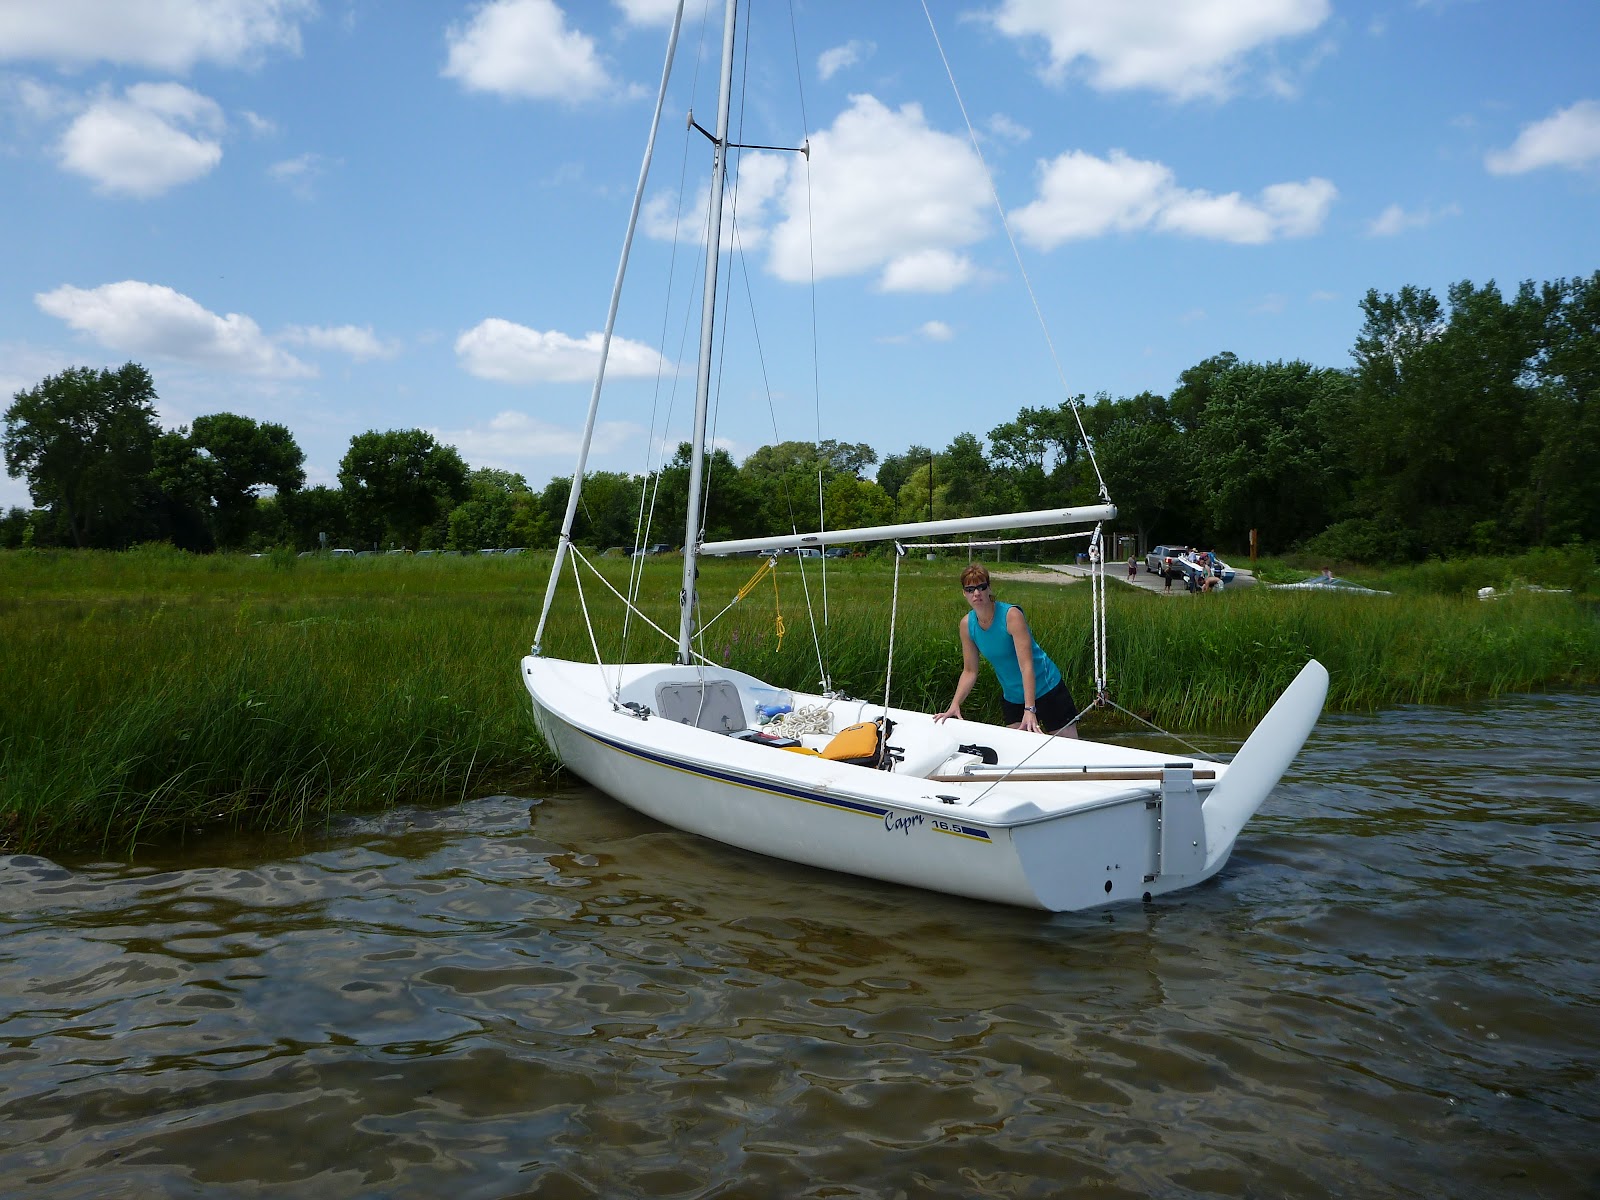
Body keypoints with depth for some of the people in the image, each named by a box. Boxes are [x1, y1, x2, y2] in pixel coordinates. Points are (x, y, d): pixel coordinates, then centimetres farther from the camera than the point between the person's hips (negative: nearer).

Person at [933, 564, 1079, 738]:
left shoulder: (1011, 615, -25)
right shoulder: (966, 624, -8)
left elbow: (1026, 665, -30)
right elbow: (969, 671, 0)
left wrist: (1030, 709, -37)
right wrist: (954, 705, -13)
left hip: (1045, 689, -5)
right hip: (1012, 697, 5)